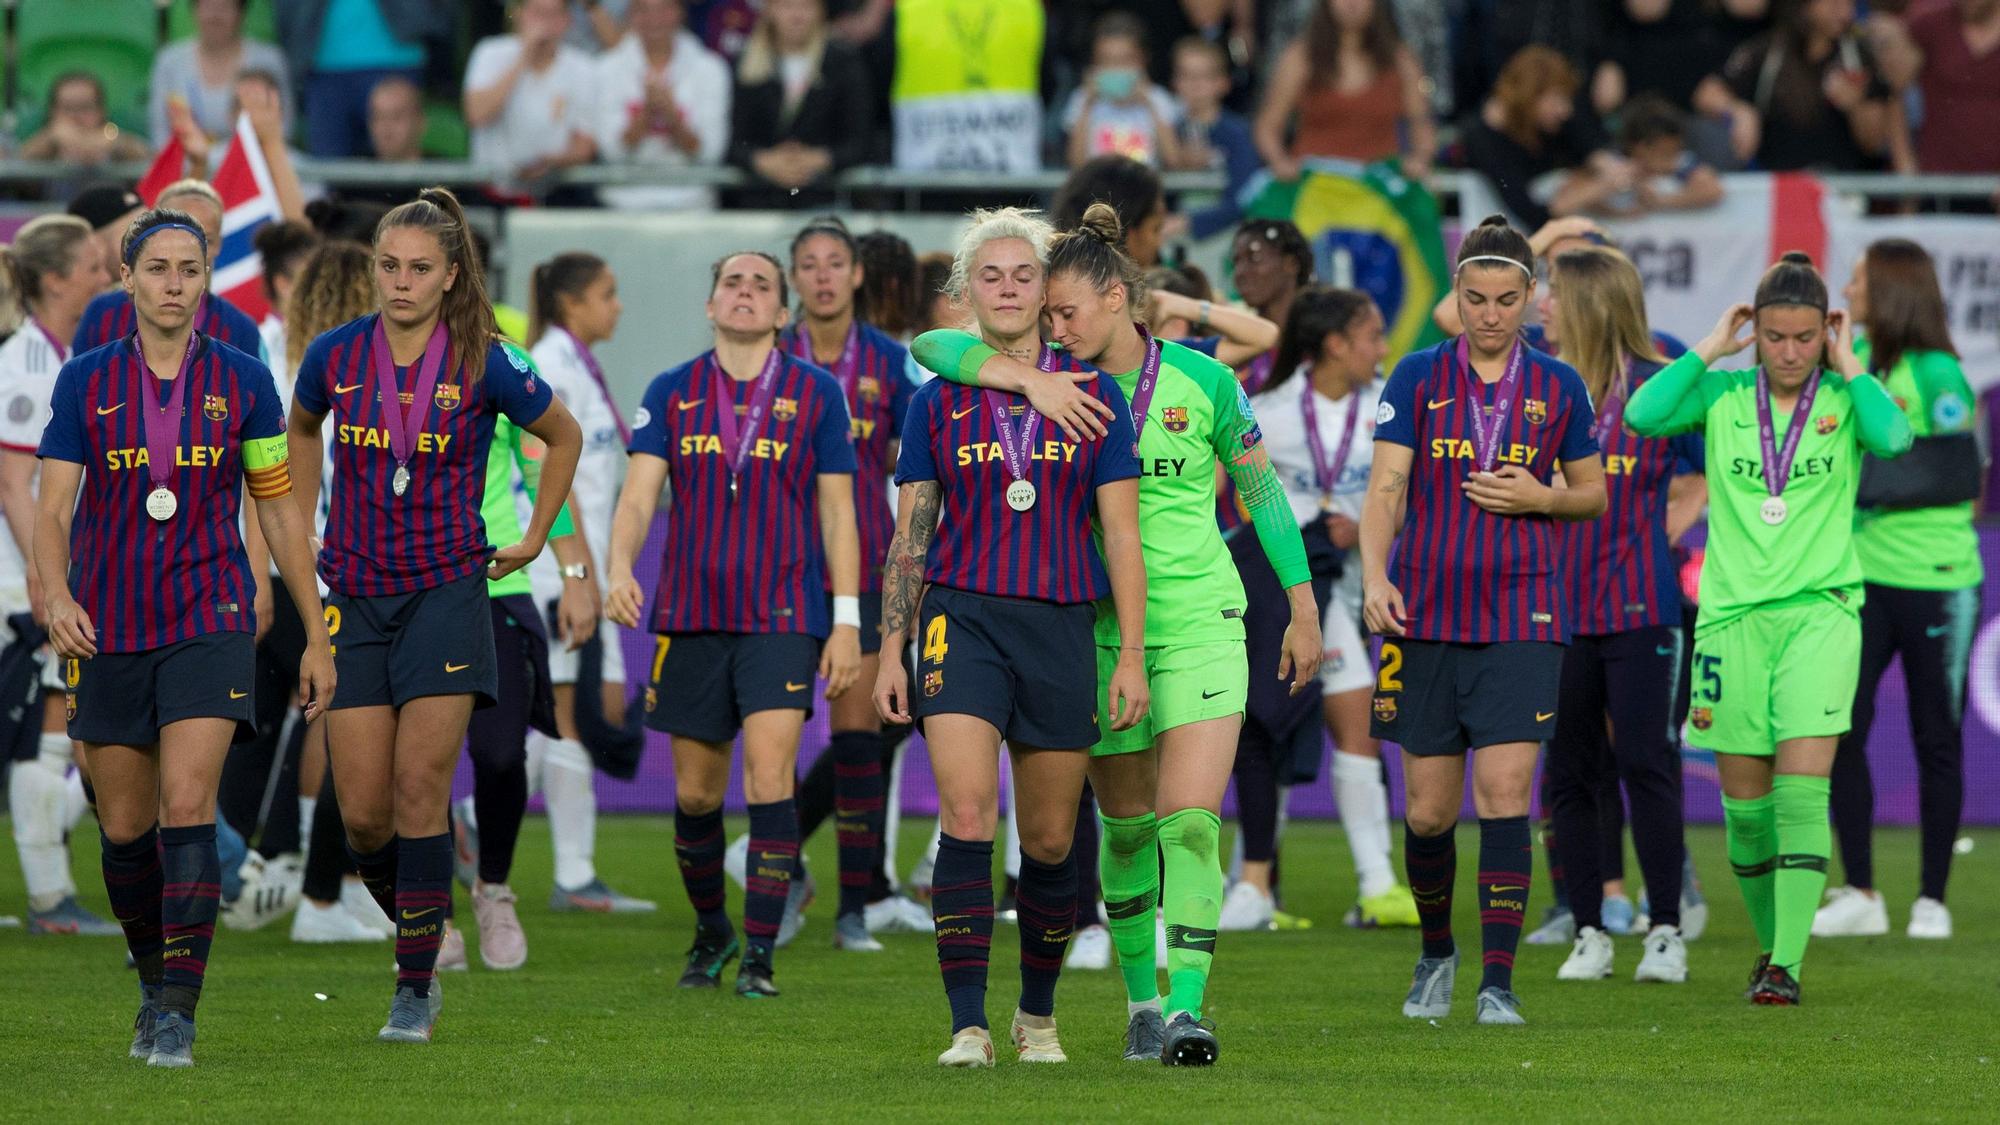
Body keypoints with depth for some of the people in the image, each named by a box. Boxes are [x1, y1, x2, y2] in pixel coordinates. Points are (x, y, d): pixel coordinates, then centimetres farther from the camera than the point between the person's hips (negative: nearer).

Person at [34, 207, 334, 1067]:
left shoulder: (242, 382, 3)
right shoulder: (85, 383, 2)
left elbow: (279, 510, 9)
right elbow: (53, 508, -4)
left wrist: (317, 637, 8)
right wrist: (56, 594, -24)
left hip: (210, 625, -2)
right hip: (108, 632, 2)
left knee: (187, 809, -16)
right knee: (125, 827, 7)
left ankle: (177, 1014, -17)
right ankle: (155, 984, 28)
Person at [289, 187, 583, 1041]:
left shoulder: (486, 366, -7)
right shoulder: (337, 356, -1)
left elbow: (563, 438, 11)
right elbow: (302, 431, 22)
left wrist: (535, 539, 11)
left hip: (446, 593, -3)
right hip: (354, 601, 3)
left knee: (420, 791, -10)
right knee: (363, 810, -2)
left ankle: (416, 988, -4)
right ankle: (418, 934, 24)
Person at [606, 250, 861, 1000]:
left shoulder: (816, 394, 3)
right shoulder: (671, 394, 6)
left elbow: (837, 510, 4)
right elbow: (638, 494, -1)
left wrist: (847, 620, -1)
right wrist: (620, 570, -21)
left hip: (783, 615, -2)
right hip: (691, 616, 2)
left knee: (769, 774, -15)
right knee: (695, 793, 7)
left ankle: (760, 953, -11)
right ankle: (710, 933, 29)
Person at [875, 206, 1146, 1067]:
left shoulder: (1095, 398, 4)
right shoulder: (936, 403, 6)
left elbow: (1121, 535, 3)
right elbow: (909, 537, 9)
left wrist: (1132, 655, -3)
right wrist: (890, 655, 4)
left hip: (1062, 628, 1)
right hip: (962, 617, -1)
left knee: (1049, 841, 8)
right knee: (966, 817, -17)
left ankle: (1039, 1014, 28)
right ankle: (968, 1024, -18)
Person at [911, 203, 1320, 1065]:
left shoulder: (1202, 382, -5)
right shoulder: (1056, 379, -2)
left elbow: (1262, 489, 7)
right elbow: (933, 346, -14)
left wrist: (1303, 609, 9)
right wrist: (1030, 379, -30)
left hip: (1199, 620, -2)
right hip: (1100, 627, 2)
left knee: (1190, 820, -15)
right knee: (1127, 826, 10)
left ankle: (1185, 1006, -18)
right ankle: (1141, 1001, 25)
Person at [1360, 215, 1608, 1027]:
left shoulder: (1557, 388, 5)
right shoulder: (1418, 378, 2)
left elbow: (1593, 493, 14)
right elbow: (1385, 487, -3)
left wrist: (1541, 497, -7)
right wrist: (1374, 577, -18)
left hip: (1520, 621, -1)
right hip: (1426, 618, 1)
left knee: (1504, 796, -12)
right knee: (1427, 812, 5)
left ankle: (1498, 982, -9)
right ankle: (1436, 952, 30)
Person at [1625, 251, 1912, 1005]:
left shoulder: (1844, 400, 3)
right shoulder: (1722, 395, 5)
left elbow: (1893, 437, -19)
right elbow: (1644, 414, -12)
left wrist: (1849, 367, -7)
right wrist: (1710, 349, -5)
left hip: (1820, 611, -2)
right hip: (1733, 612, 2)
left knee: (1802, 792, -14)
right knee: (1745, 804, 4)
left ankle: (1787, 966, -16)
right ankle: (1770, 944, 25)